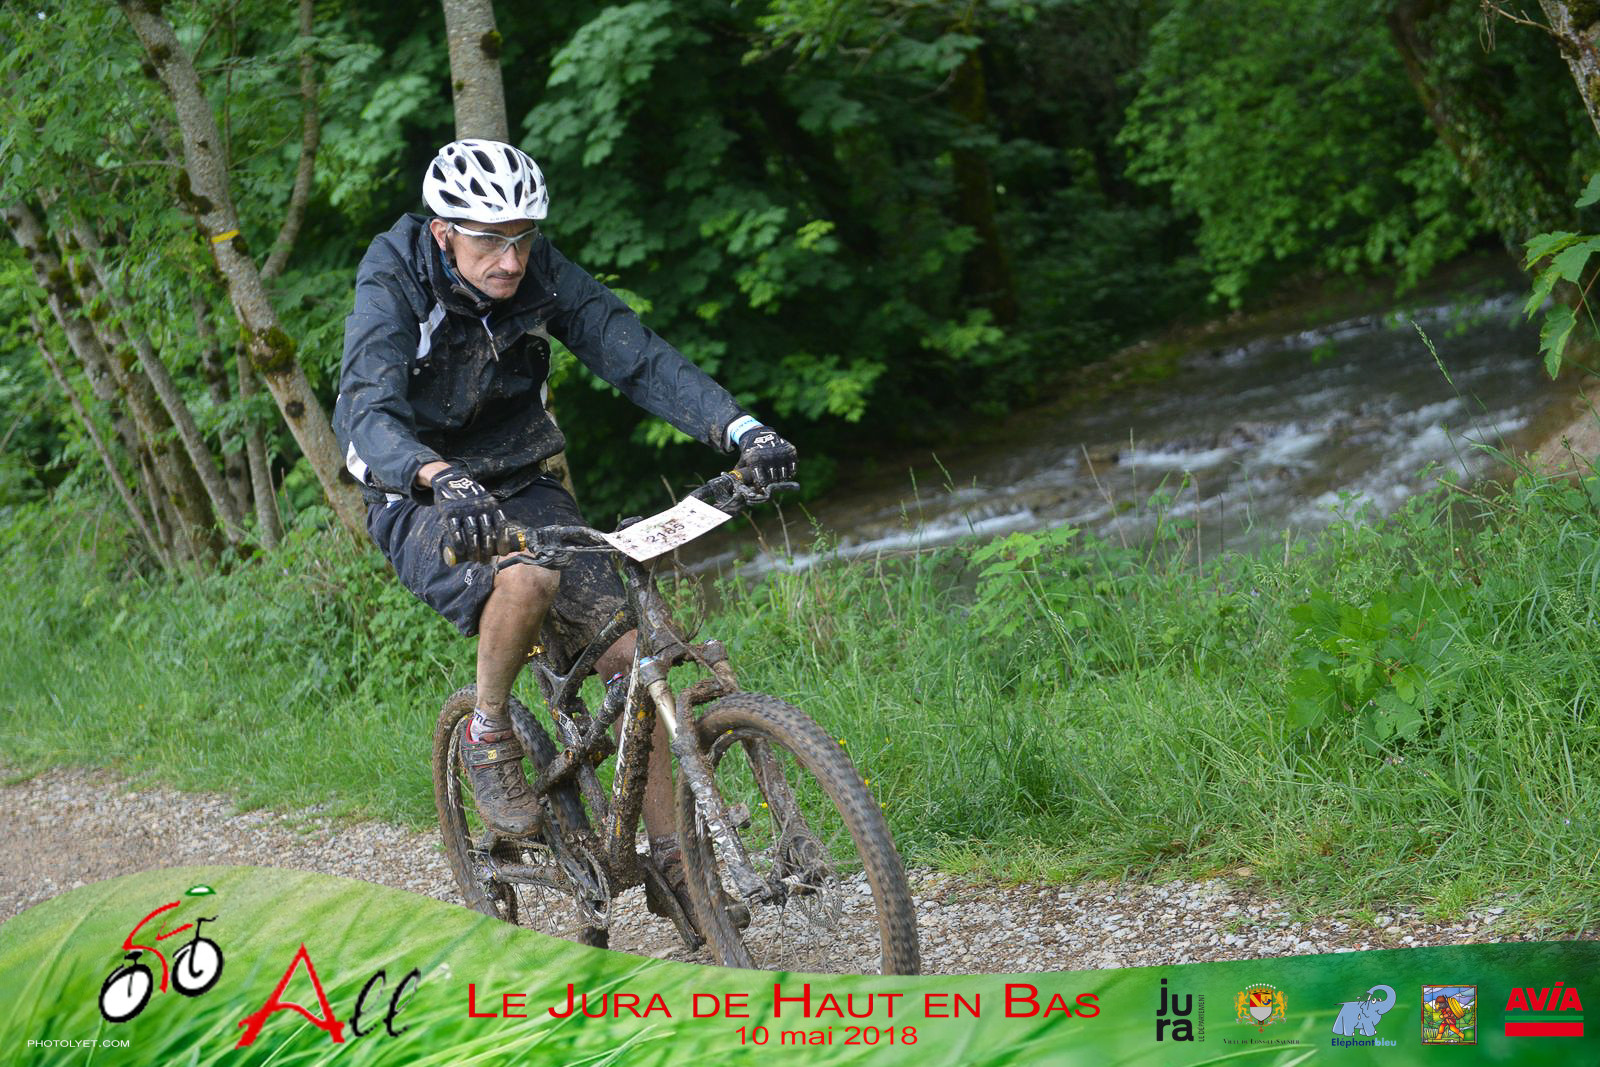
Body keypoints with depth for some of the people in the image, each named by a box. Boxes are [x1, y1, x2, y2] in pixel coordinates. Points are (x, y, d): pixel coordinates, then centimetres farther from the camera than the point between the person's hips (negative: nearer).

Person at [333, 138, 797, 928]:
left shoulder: (543, 276, -12)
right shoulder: (392, 293, -23)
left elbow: (638, 357, -17)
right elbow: (365, 416, -38)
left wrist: (741, 429, -33)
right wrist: (446, 481, -59)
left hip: (521, 489, 4)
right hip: (422, 504, -4)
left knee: (637, 654, -12)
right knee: (527, 579, -38)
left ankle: (672, 858, 2)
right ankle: (488, 737, -10)